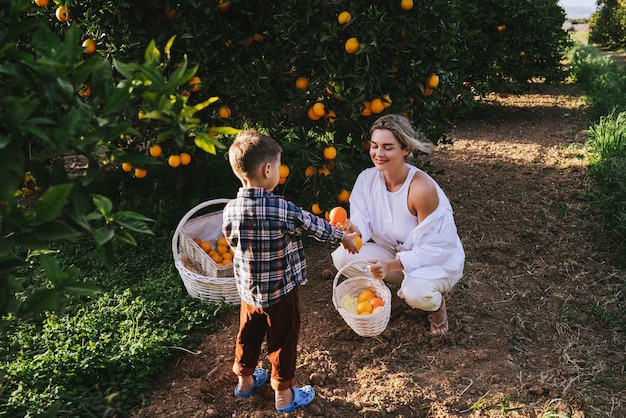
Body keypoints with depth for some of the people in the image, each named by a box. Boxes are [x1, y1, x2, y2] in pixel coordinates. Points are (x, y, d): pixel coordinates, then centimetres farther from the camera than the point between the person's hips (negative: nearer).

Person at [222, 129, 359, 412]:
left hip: (248, 290, 5)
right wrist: (343, 238, 7)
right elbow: (315, 226, -11)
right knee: (282, 342, 14)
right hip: (280, 292, -5)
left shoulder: (230, 210, -12)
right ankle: (284, 395, 31)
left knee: (248, 335, 24)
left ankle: (245, 380, 45)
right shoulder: (281, 209, -26)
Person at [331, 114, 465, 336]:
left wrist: (391, 266, -38)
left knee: (416, 292, -37)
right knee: (342, 257, -17)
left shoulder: (422, 188, -29)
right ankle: (391, 299, 8)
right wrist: (351, 228, -35)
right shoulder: (367, 178, -12)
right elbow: (363, 224, -10)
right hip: (395, 252, 6)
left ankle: (436, 302, 3)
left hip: (437, 260, -5)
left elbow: (432, 248, -25)